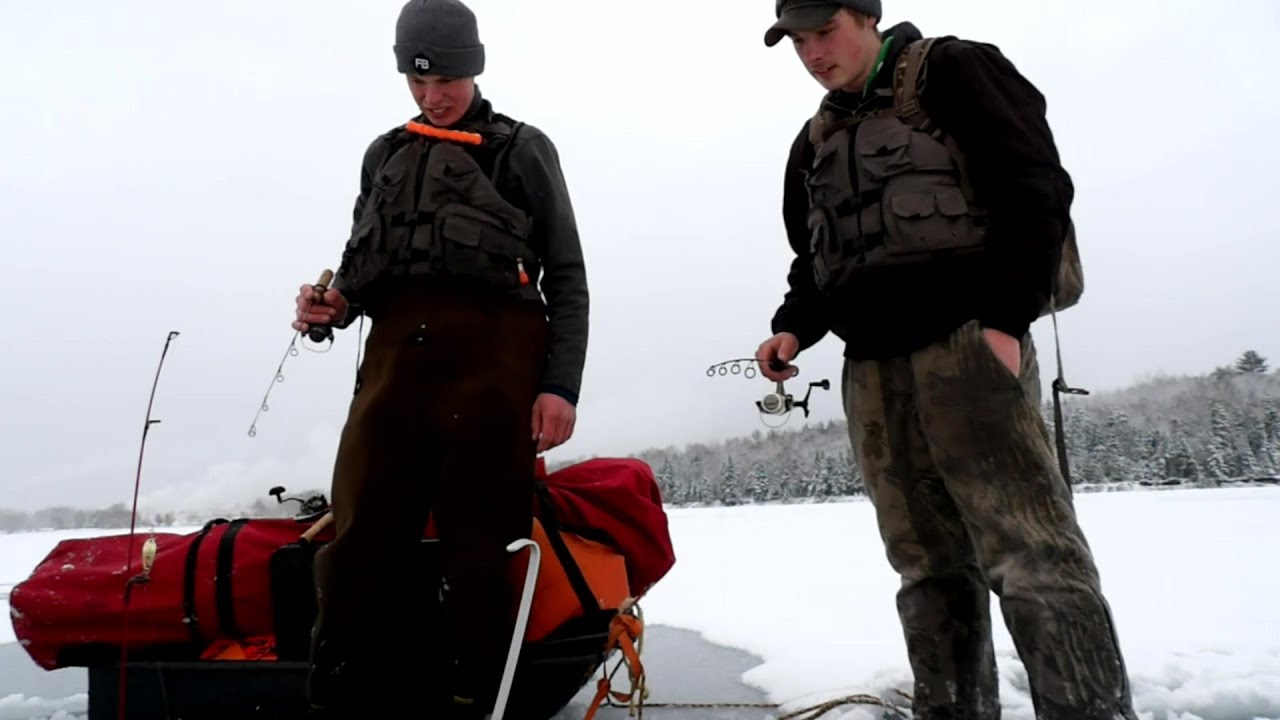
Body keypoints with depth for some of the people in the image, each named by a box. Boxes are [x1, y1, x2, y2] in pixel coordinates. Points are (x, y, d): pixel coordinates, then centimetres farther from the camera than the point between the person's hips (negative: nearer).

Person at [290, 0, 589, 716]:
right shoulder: (385, 155, 24)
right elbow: (361, 266, 28)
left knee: (478, 545, -4)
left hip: (493, 362, -3)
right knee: (360, 541, -3)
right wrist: (332, 306, 5)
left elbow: (567, 278, 6)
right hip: (395, 360, 4)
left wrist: (561, 384, -5)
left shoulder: (523, 151, 13)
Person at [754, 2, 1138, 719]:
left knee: (1030, 552, -12)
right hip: (872, 367, 6)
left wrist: (1005, 318, -15)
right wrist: (794, 326, 4)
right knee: (930, 564, 5)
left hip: (968, 338, -5)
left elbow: (1035, 189, -4)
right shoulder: (815, 141, 24)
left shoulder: (953, 71, 6)